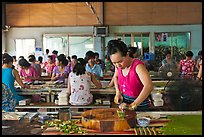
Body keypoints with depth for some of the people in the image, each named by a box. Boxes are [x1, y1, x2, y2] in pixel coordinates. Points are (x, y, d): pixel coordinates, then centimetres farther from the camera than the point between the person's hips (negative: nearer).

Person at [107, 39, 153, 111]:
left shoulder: (137, 66, -26)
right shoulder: (118, 66, -5)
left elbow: (149, 86, -39)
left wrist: (132, 105, -42)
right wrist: (118, 92, 1)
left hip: (139, 106, -6)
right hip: (124, 103, 6)